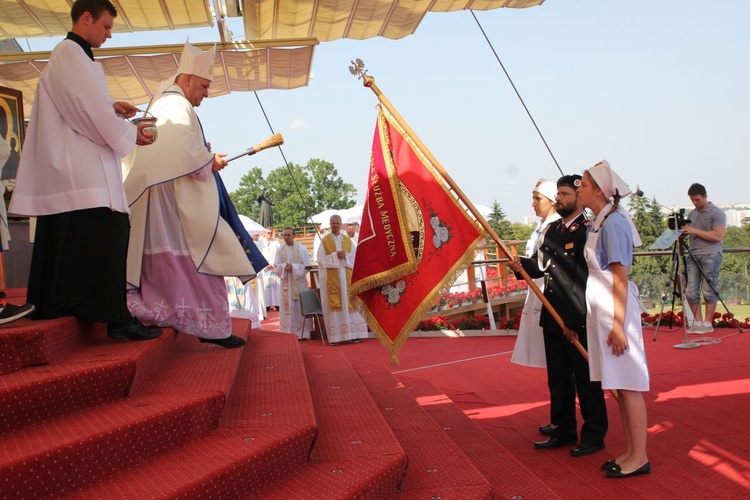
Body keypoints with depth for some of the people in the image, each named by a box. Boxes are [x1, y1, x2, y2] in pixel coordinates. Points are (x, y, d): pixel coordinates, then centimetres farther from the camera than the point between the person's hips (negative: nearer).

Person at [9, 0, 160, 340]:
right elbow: (89, 107, -17)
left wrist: (112, 108, 11)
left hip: (75, 168, 11)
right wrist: (130, 133, -7)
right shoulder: (70, 54, -10)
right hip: (82, 169, -11)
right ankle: (116, 318, -17)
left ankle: (51, 306, 18)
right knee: (102, 240, -14)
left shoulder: (73, 55, 22)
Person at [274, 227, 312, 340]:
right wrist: (284, 267, -14)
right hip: (286, 283, 2)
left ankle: (302, 333, 0)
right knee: (287, 307, 1)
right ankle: (289, 332, 6)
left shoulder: (301, 248, -1)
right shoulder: (280, 250, 7)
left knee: (300, 307, -3)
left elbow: (306, 266, -3)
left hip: (299, 283, -2)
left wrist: (293, 267, -15)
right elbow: (276, 266, 6)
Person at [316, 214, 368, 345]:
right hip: (332, 278, -2)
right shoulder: (324, 241, 5)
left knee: (349, 302, -1)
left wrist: (346, 256, -11)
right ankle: (336, 336, -7)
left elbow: (356, 256, 7)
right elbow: (321, 259, -3)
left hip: (347, 276, 2)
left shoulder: (348, 240, 12)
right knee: (334, 304, -6)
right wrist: (335, 256, -14)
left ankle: (352, 334, 3)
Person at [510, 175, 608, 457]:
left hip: (579, 321, -8)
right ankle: (564, 432, 27)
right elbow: (542, 265, 12)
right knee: (558, 378, 15)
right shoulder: (553, 229, 14)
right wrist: (522, 265, -11)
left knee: (586, 380, 2)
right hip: (553, 317, 8)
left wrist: (573, 320, -19)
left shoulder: (588, 231, -12)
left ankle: (594, 436, 13)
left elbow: (586, 279, -17)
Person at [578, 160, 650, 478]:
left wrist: (618, 324, -20)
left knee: (627, 386, -3)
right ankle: (631, 452, 21)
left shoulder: (613, 222, -15)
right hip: (601, 310, 10)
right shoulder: (599, 222, 13)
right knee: (619, 386, 13)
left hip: (616, 310, -10)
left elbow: (621, 277, -18)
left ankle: (639, 458, 6)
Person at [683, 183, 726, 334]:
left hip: (710, 255, -6)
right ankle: (697, 322, 9)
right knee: (691, 292, 0)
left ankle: (708, 323, 2)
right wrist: (681, 231, 1)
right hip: (693, 255, 6)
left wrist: (695, 231, -16)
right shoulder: (691, 214, 18)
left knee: (709, 291, -4)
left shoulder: (717, 213, -2)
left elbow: (718, 236, -12)